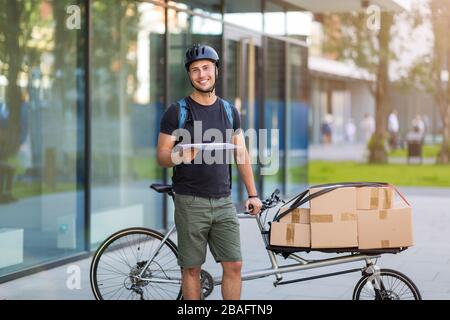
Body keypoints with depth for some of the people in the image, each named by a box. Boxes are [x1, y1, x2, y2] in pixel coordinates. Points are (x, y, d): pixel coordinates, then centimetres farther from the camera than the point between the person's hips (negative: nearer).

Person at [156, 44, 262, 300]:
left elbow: (241, 154, 13)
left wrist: (253, 194, 8)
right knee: (192, 268, 2)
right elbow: (162, 156, -3)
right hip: (191, 202, -3)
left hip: (224, 202, 3)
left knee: (234, 265, 0)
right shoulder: (177, 112, -2)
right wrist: (180, 156, -26)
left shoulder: (229, 111, 10)